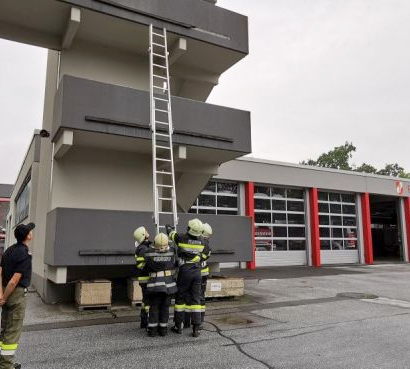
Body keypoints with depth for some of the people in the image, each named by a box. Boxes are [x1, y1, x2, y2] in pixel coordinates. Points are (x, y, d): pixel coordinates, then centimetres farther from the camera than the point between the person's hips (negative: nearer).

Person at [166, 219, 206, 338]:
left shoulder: (182, 238, -10)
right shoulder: (201, 241, -1)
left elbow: (171, 233, 9)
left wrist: (169, 227, 32)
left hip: (184, 271, -3)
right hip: (197, 272, 3)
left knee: (180, 297, 11)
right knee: (195, 299, 6)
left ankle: (178, 326, 20)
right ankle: (196, 329, 4)